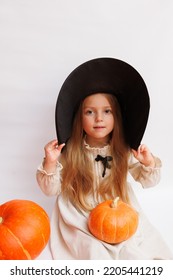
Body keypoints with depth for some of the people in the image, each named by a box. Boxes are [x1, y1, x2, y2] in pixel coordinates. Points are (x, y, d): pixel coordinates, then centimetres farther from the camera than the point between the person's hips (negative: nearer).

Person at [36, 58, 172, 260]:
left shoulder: (123, 151, -6)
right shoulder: (69, 153, -14)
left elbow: (147, 182, 4)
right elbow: (51, 190, -8)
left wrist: (149, 164, -18)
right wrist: (50, 163, -27)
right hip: (81, 220, -2)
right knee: (94, 250, -22)